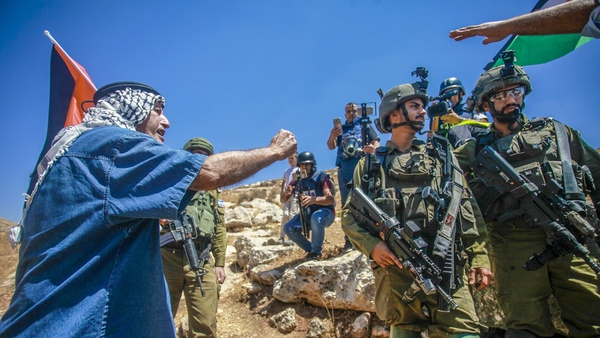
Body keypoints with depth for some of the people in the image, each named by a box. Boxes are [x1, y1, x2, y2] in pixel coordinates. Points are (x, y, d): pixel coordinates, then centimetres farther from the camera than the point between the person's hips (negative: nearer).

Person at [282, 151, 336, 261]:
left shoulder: (321, 178, -14)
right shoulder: (297, 181, 2)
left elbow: (331, 199, -28)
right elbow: (283, 200, 3)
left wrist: (314, 199, -47)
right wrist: (286, 193, -22)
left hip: (325, 213, -6)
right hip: (307, 215, 6)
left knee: (316, 217, -40)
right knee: (288, 228, -14)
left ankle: (316, 252, -22)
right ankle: (310, 250, 5)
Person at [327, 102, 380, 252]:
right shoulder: (340, 129, 23)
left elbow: (376, 142, 5)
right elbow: (331, 146, 9)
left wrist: (373, 148, -20)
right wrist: (331, 136, -15)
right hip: (344, 170, 3)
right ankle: (349, 240, 4)